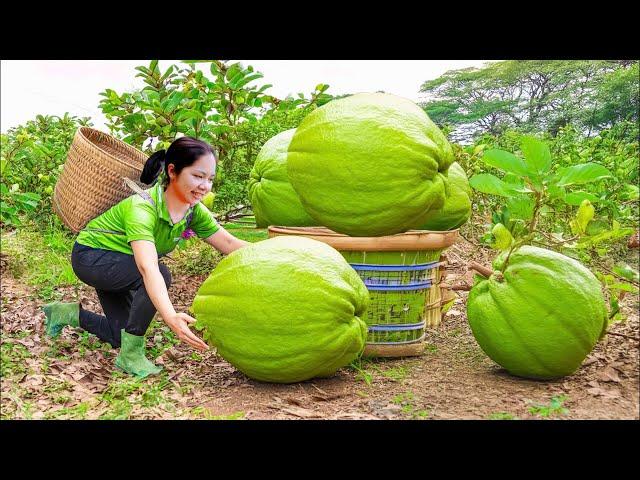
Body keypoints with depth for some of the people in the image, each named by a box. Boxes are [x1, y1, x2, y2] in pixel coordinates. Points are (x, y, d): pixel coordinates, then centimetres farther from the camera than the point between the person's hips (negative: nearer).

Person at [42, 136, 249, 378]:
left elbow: (230, 244, -12)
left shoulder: (194, 211, -15)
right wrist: (171, 317, -66)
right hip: (90, 256, -8)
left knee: (121, 337, 11)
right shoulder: (142, 207, -37)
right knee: (161, 273, -33)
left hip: (119, 264, 8)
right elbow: (148, 268, -51)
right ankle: (131, 355, -17)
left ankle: (68, 313, 33)